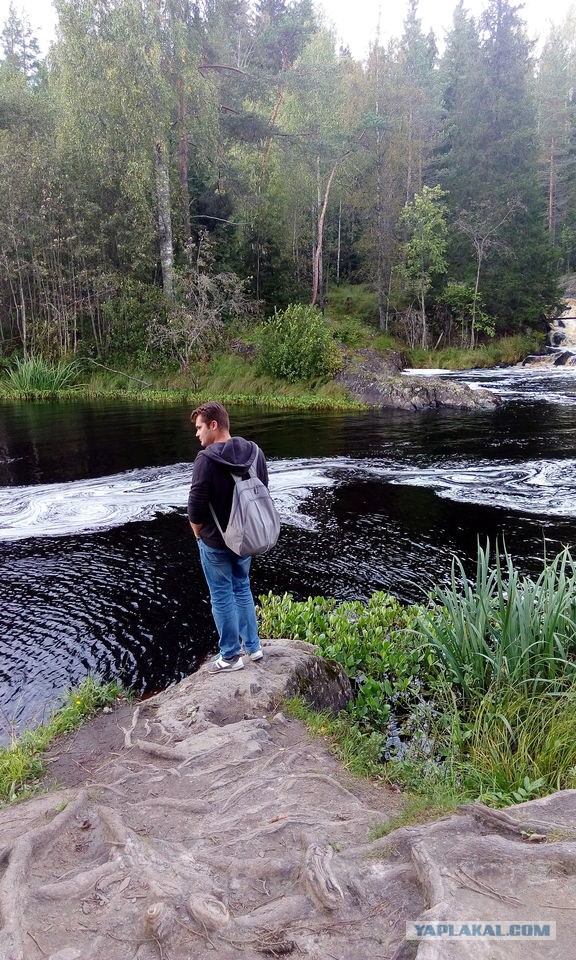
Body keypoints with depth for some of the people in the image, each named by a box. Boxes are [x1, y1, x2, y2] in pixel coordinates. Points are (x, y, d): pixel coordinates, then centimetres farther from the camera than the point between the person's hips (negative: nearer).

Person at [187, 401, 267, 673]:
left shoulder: (207, 459, -21)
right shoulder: (254, 452, -1)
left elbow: (196, 506, -20)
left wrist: (198, 532, -2)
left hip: (215, 542, -6)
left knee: (222, 597, 8)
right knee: (242, 589, 22)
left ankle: (230, 656, 19)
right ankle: (253, 646, 31)